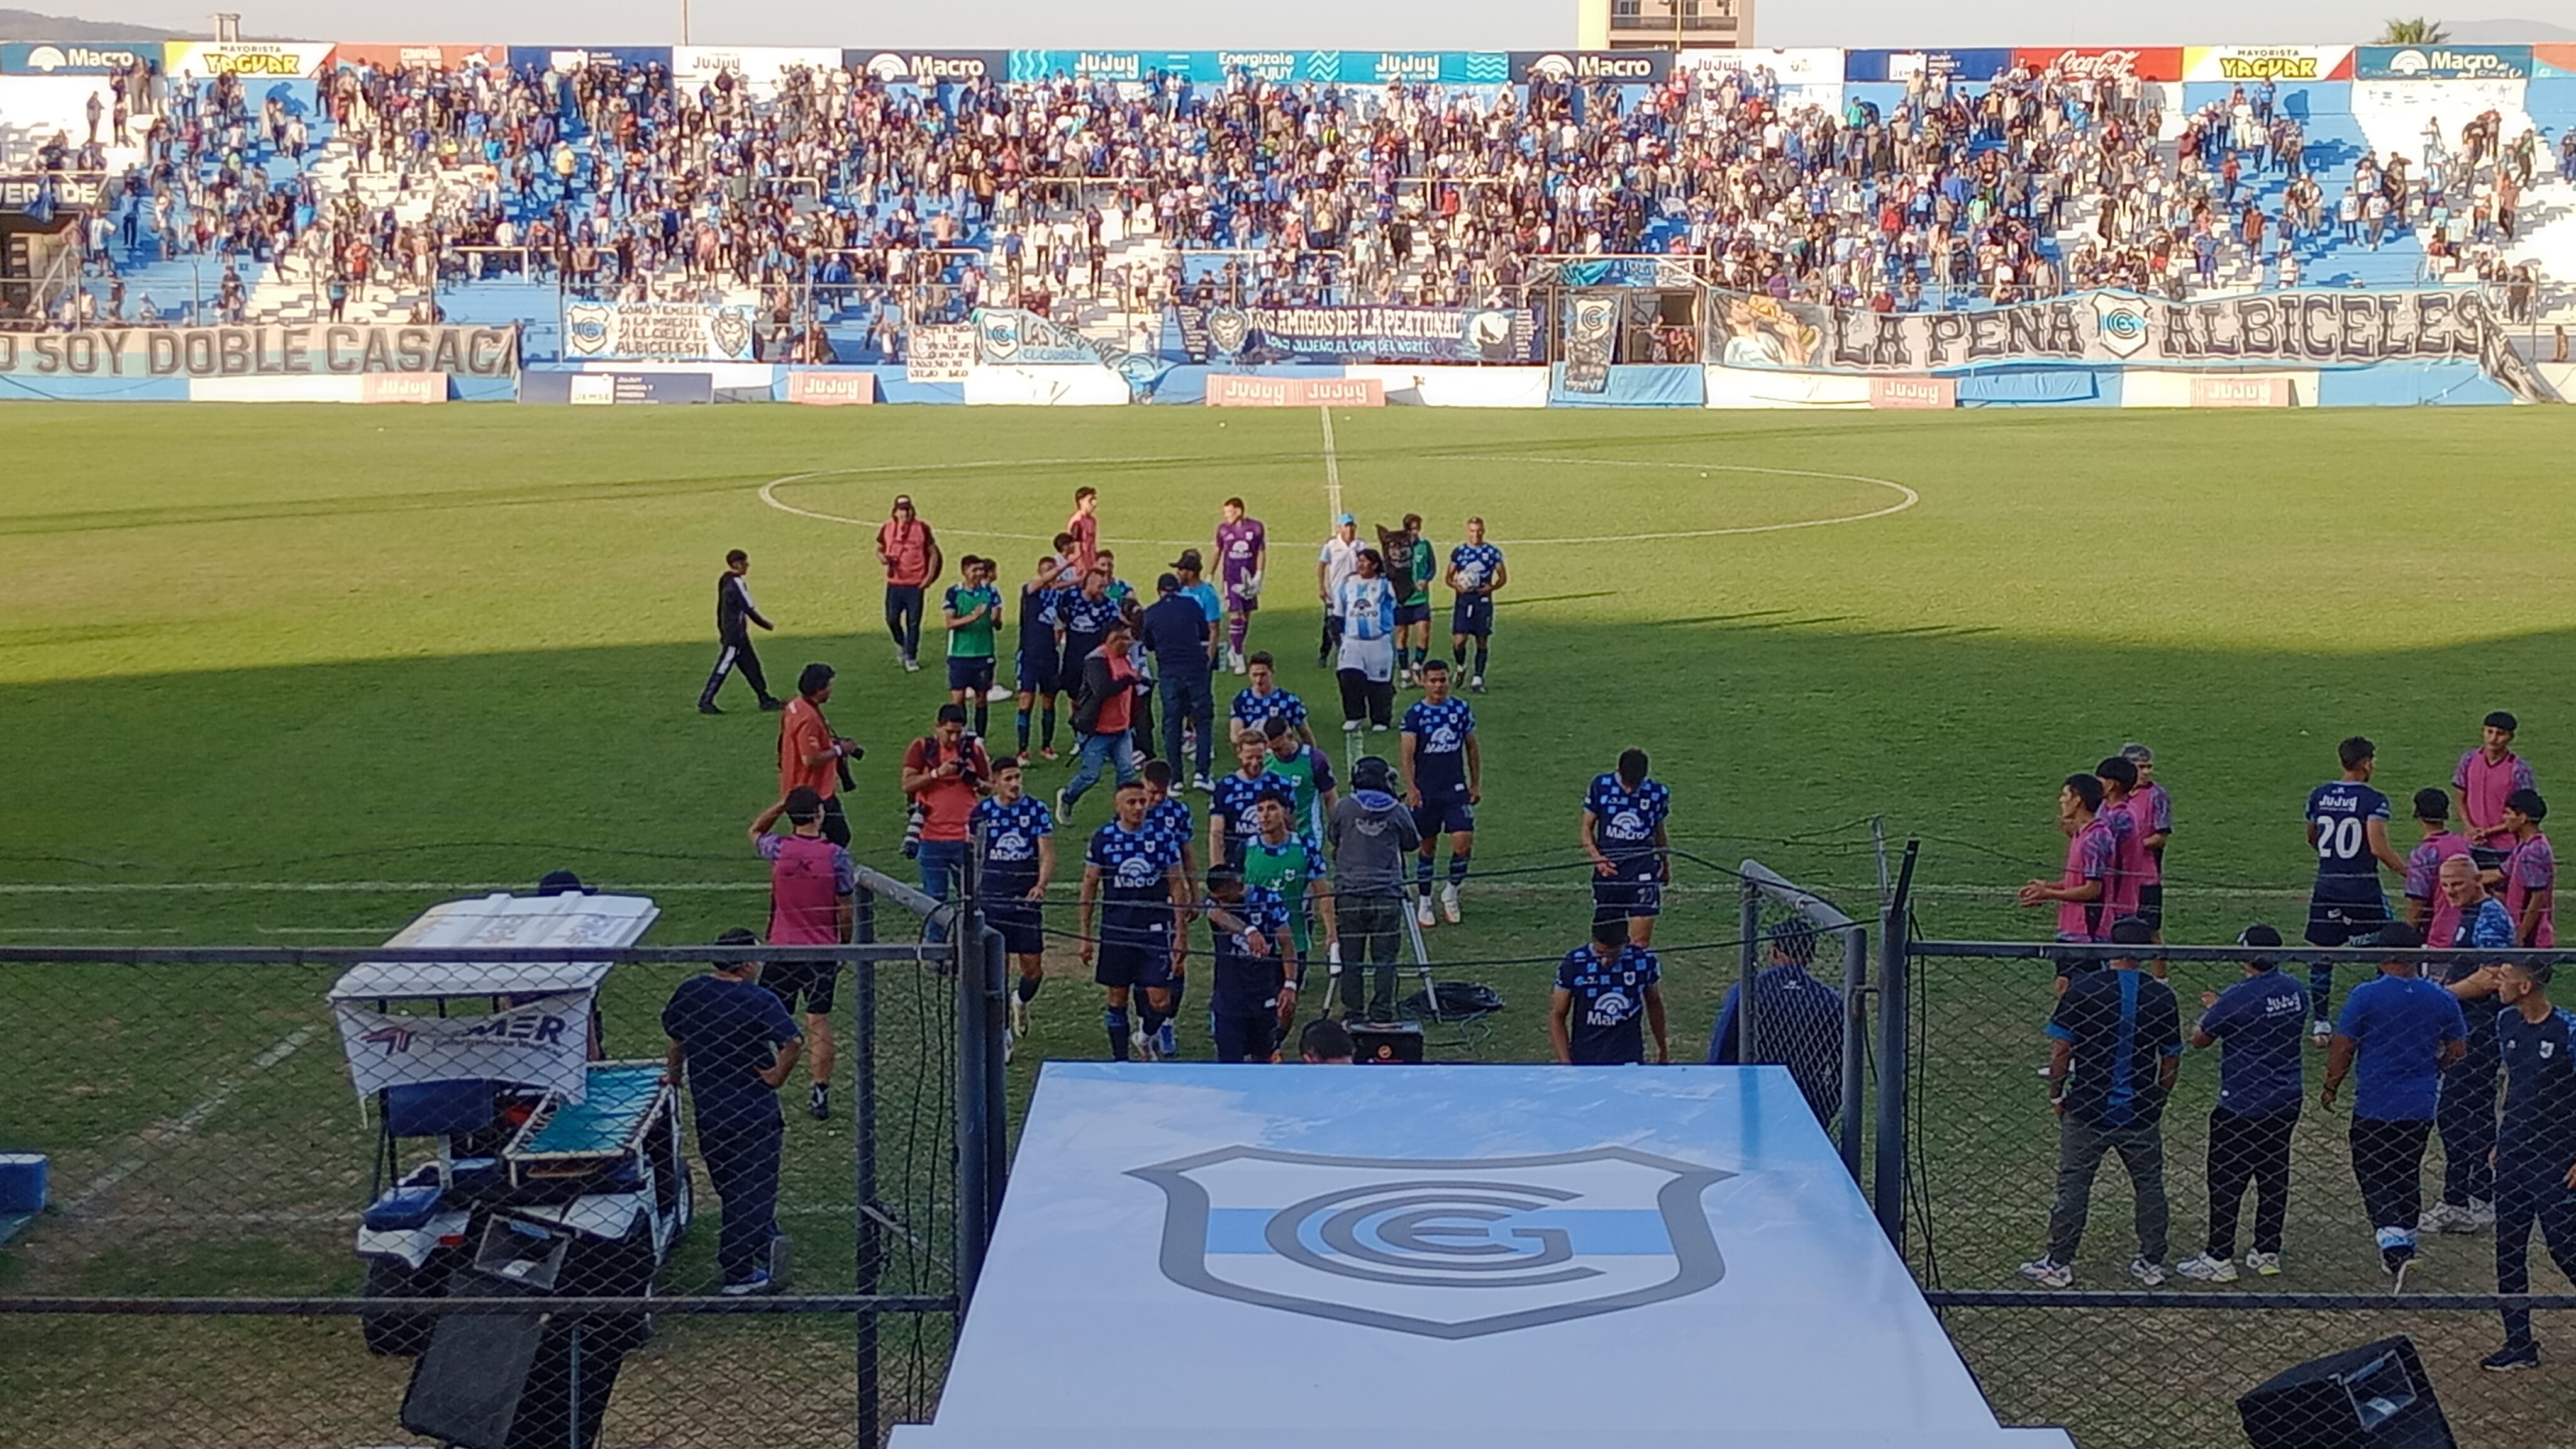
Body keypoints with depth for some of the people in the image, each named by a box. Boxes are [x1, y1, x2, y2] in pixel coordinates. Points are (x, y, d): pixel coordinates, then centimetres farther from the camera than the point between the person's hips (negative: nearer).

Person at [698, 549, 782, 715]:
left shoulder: (726, 582, 9)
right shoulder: (737, 584, -17)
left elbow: (720, 610, 14)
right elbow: (750, 609, -15)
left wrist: (722, 631, 19)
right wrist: (767, 625, -3)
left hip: (729, 633, 10)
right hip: (735, 636, -10)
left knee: (751, 666, 13)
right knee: (723, 668, -6)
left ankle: (766, 700, 17)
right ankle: (705, 701, -4)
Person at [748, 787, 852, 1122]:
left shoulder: (779, 849, -8)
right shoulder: (837, 856, -11)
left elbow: (755, 831, 17)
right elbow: (844, 908, -5)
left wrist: (782, 805, 9)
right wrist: (846, 945, 8)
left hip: (782, 949, 0)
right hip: (823, 951, 0)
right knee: (819, 1024, 6)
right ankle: (820, 1094, 8)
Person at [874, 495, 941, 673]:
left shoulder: (922, 528, -2)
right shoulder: (887, 528, 2)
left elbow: (933, 553, 5)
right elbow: (879, 549, 15)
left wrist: (930, 576, -5)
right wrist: (883, 558, -8)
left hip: (916, 584, -2)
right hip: (894, 583, 2)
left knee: (914, 622, 0)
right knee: (892, 619, 0)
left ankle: (911, 658, 11)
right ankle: (901, 645, 29)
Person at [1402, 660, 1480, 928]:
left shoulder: (1461, 709, 3)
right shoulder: (1415, 713, -5)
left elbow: (1472, 748, 12)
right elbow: (1408, 755, -10)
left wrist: (1476, 784, 11)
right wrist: (1411, 788, -21)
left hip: (1456, 789, 2)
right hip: (1425, 792, -2)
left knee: (1463, 841, -10)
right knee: (1428, 846, 7)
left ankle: (1451, 891, 13)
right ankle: (1424, 902, 21)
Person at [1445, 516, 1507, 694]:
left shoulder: (1493, 552, 3)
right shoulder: (1458, 552, 4)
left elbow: (1503, 577, 8)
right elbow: (1449, 577, 9)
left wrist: (1492, 587, -11)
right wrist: (1456, 585, -13)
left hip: (1483, 601, 0)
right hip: (1463, 600, 0)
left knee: (1482, 641, 2)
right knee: (1459, 640, -10)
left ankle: (1477, 679, 10)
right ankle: (1461, 667, 19)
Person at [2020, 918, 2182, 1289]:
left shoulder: (2083, 988, -10)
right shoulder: (2161, 995, -2)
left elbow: (2061, 1049, -10)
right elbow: (2172, 1060, 5)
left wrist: (2056, 1093, 3)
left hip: (2088, 1110, -2)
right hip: (2142, 1115, 2)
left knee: (2073, 1186, 6)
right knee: (2150, 1186, 15)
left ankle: (2059, 1263, 10)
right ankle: (2152, 1263, 21)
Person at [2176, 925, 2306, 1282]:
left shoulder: (2238, 999, -20)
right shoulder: (2295, 991, 2)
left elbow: (2199, 1039, -7)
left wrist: (2209, 1012, 13)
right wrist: (2220, 1007, 22)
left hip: (2242, 1107, -7)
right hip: (2286, 1102, 7)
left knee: (2226, 1181, 1)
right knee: (2274, 1178, 15)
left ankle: (2219, 1259, 3)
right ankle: (2267, 1252, 23)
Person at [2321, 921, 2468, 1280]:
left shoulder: (2366, 995, -14)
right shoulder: (2441, 998, -1)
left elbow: (2342, 1049, -9)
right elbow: (2457, 1049, 10)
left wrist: (2330, 1087, 6)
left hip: (2374, 1107, -4)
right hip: (2421, 1107, 4)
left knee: (2376, 1181, 1)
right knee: (2407, 1178, 19)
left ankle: (2396, 1249, -17)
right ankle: (2403, 1247, 28)